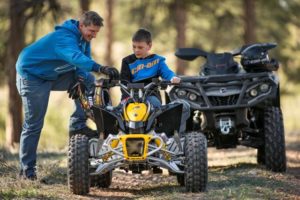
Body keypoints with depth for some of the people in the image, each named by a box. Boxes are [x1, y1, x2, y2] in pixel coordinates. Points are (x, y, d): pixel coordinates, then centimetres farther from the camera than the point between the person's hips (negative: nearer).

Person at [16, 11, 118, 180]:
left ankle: (77, 124, -6)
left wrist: (84, 77, -22)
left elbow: (82, 63, 2)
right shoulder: (65, 37, -31)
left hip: (54, 75, 8)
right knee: (34, 124, -7)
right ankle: (27, 169, 1)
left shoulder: (84, 38, -2)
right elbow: (76, 57, -50)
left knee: (88, 80, -6)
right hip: (32, 75, -8)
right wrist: (101, 68, -63)